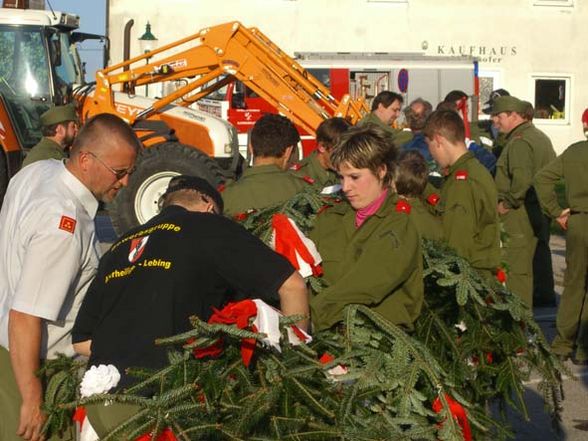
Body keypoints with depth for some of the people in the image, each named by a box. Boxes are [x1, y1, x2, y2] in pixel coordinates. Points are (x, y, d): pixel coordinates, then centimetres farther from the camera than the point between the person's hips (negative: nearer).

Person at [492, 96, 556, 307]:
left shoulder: (519, 141, -16)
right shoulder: (540, 137, 17)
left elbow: (522, 178, -30)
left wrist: (507, 203, -18)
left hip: (519, 212, -10)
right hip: (538, 209, 10)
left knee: (516, 266, -5)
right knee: (531, 262, 17)